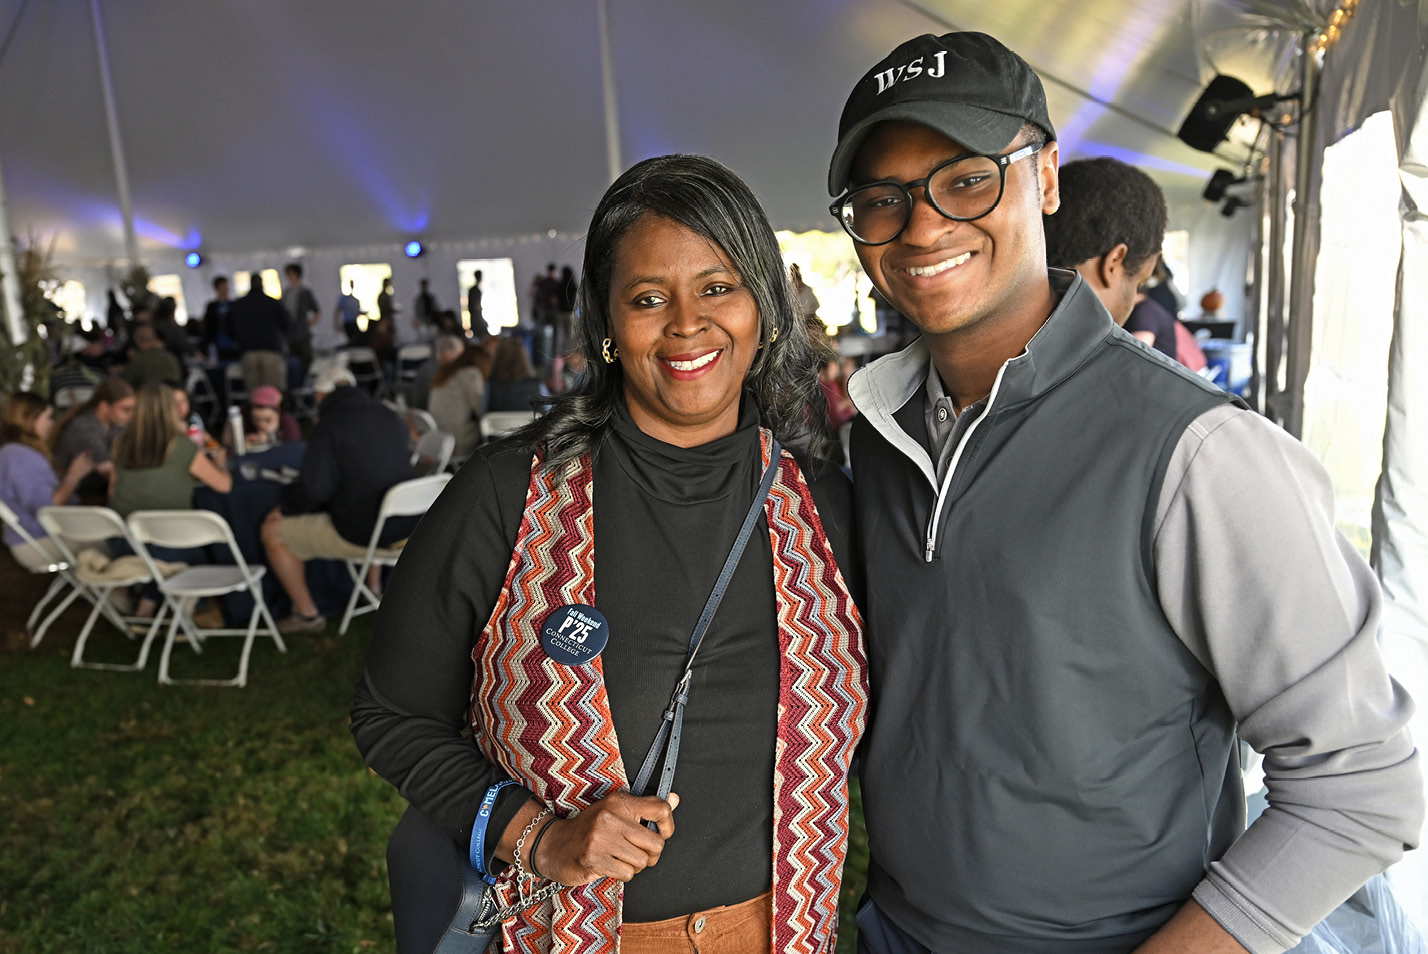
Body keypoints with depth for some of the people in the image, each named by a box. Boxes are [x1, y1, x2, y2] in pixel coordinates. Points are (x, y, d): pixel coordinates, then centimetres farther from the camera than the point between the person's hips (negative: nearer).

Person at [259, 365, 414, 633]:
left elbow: (313, 489, -15)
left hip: (358, 537, -7)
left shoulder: (330, 425, -13)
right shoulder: (391, 417, 6)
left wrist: (285, 510, 5)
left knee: (272, 531, 12)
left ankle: (307, 614, 20)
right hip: (403, 528, 7)